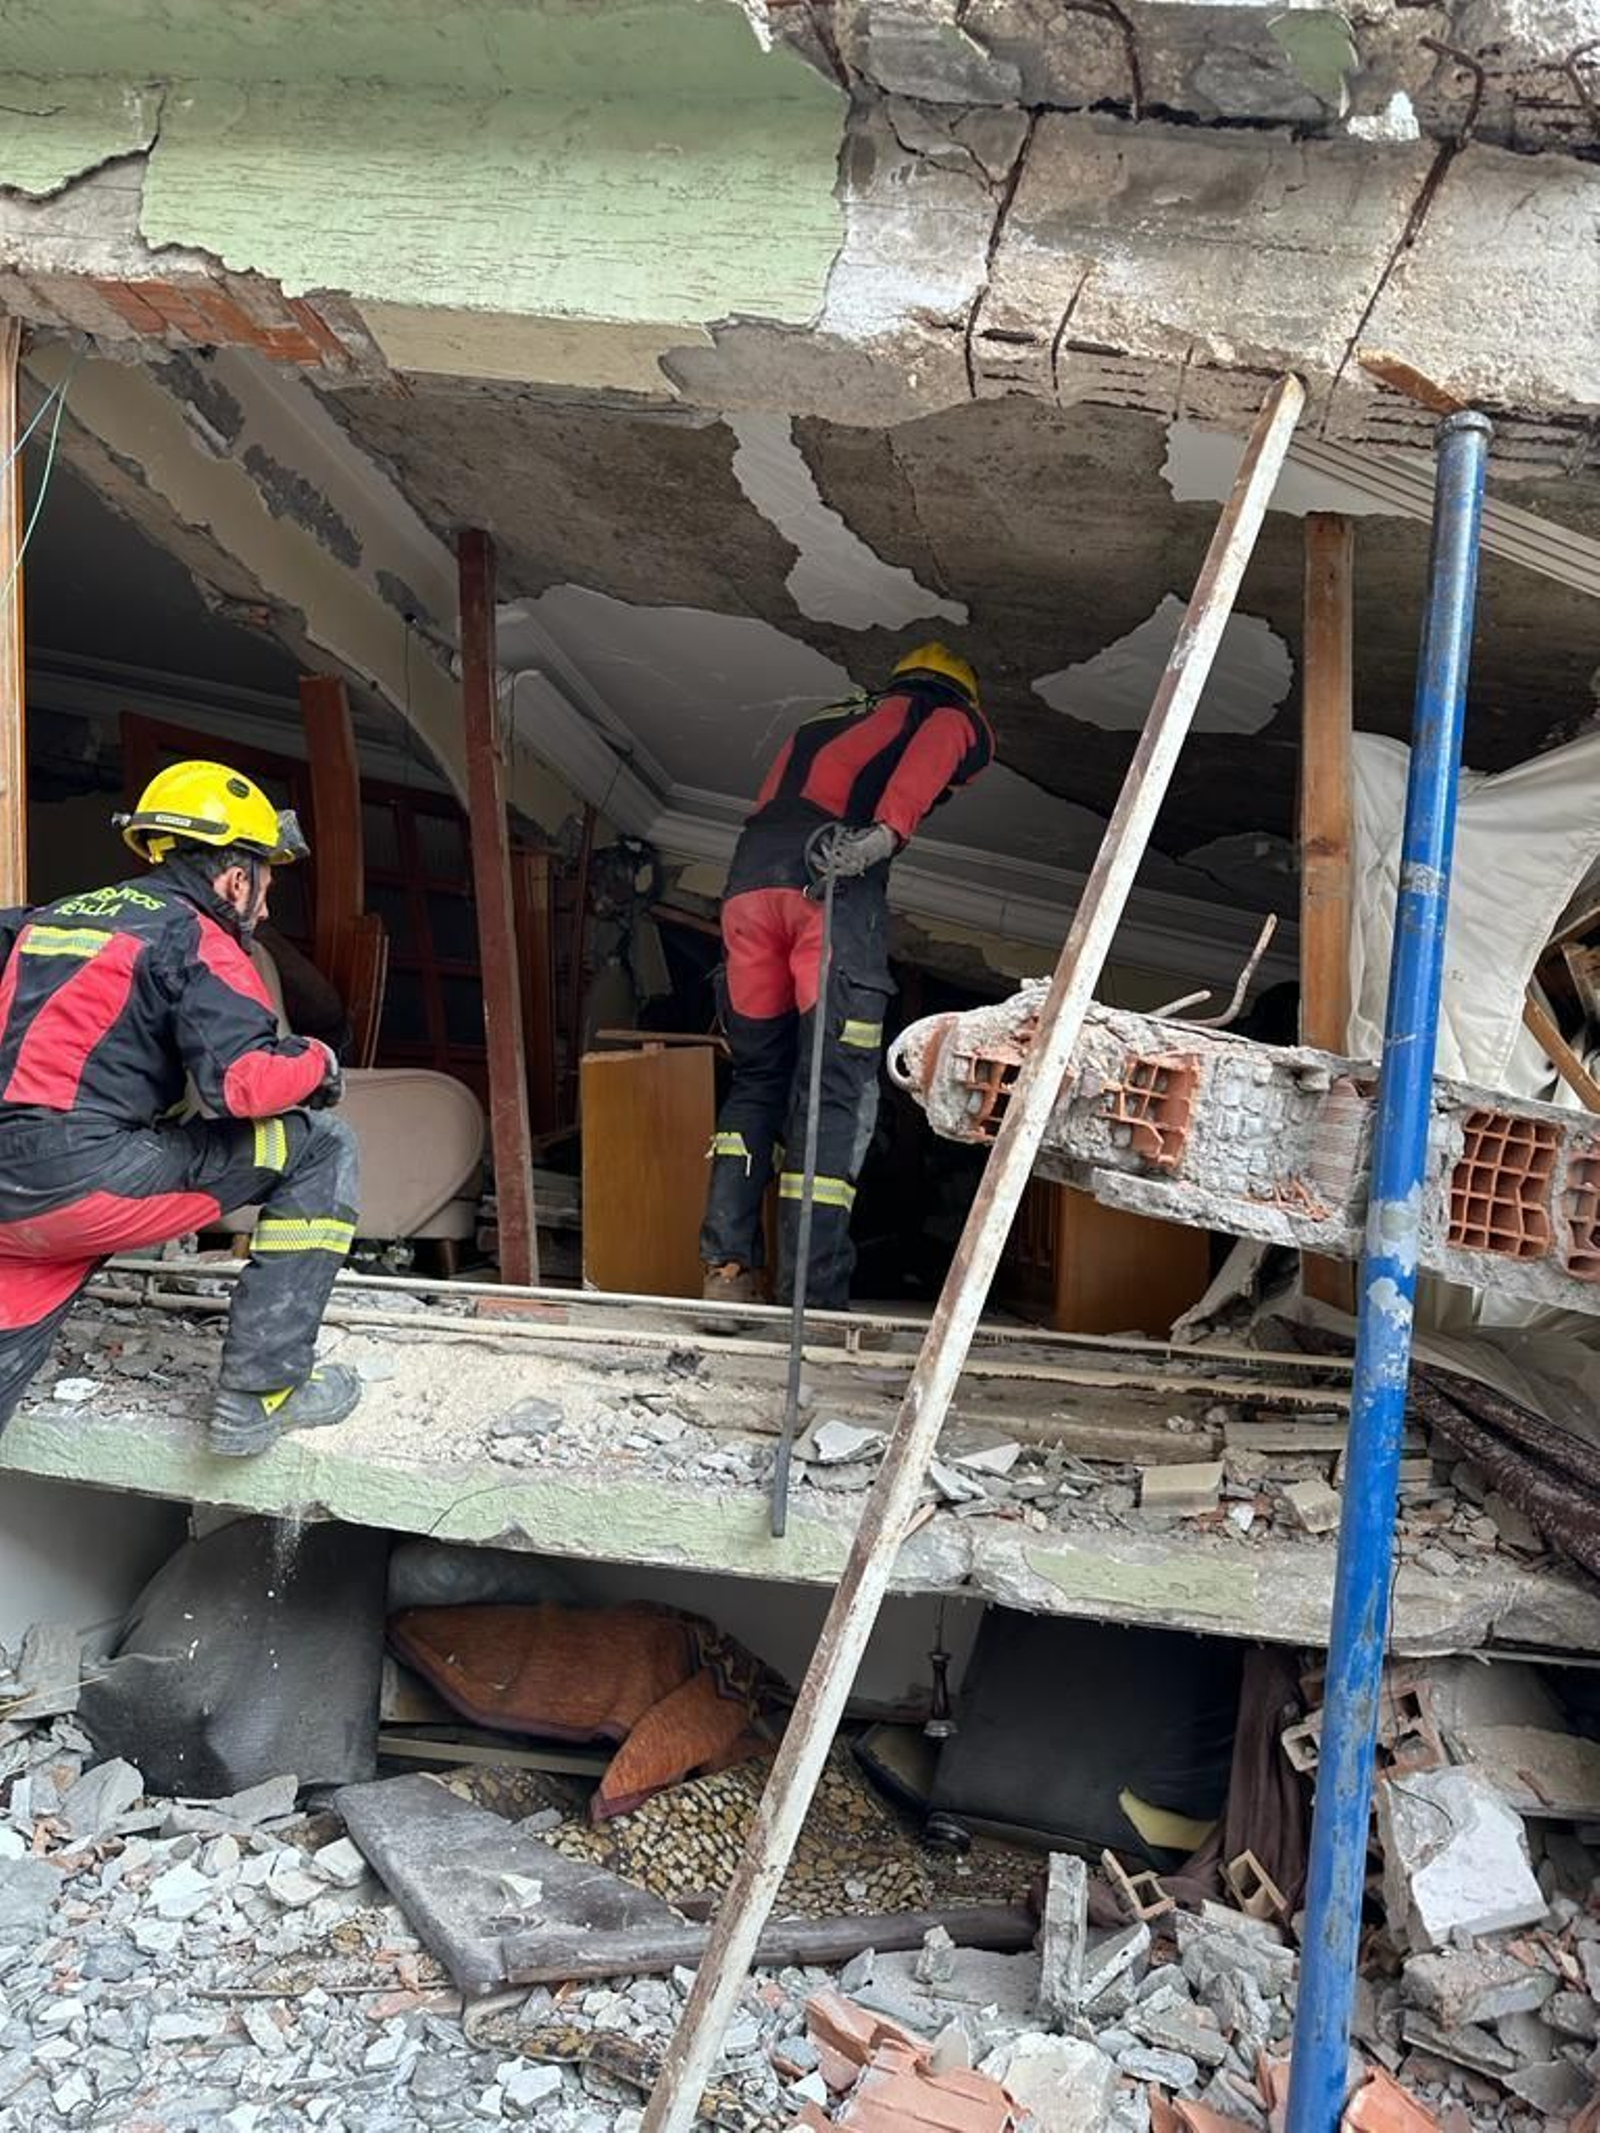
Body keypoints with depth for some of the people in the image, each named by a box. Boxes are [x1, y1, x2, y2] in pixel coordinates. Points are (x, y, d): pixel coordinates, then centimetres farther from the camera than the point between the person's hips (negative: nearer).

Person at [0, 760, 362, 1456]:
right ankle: (262, 1392, 0)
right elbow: (243, 1081, -14)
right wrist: (316, 1062, 5)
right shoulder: (196, 936, -1)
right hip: (82, 1177, -7)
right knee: (321, 1148, 1)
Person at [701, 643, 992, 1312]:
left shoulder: (821, 723, 41)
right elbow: (934, 752, 0)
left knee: (756, 1079, 14)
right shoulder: (958, 717, 26)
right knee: (836, 1091, -4)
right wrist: (888, 831, -18)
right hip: (836, 878, -5)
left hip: (749, 872, 5)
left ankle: (725, 1269, 3)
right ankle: (811, 1302, -10)